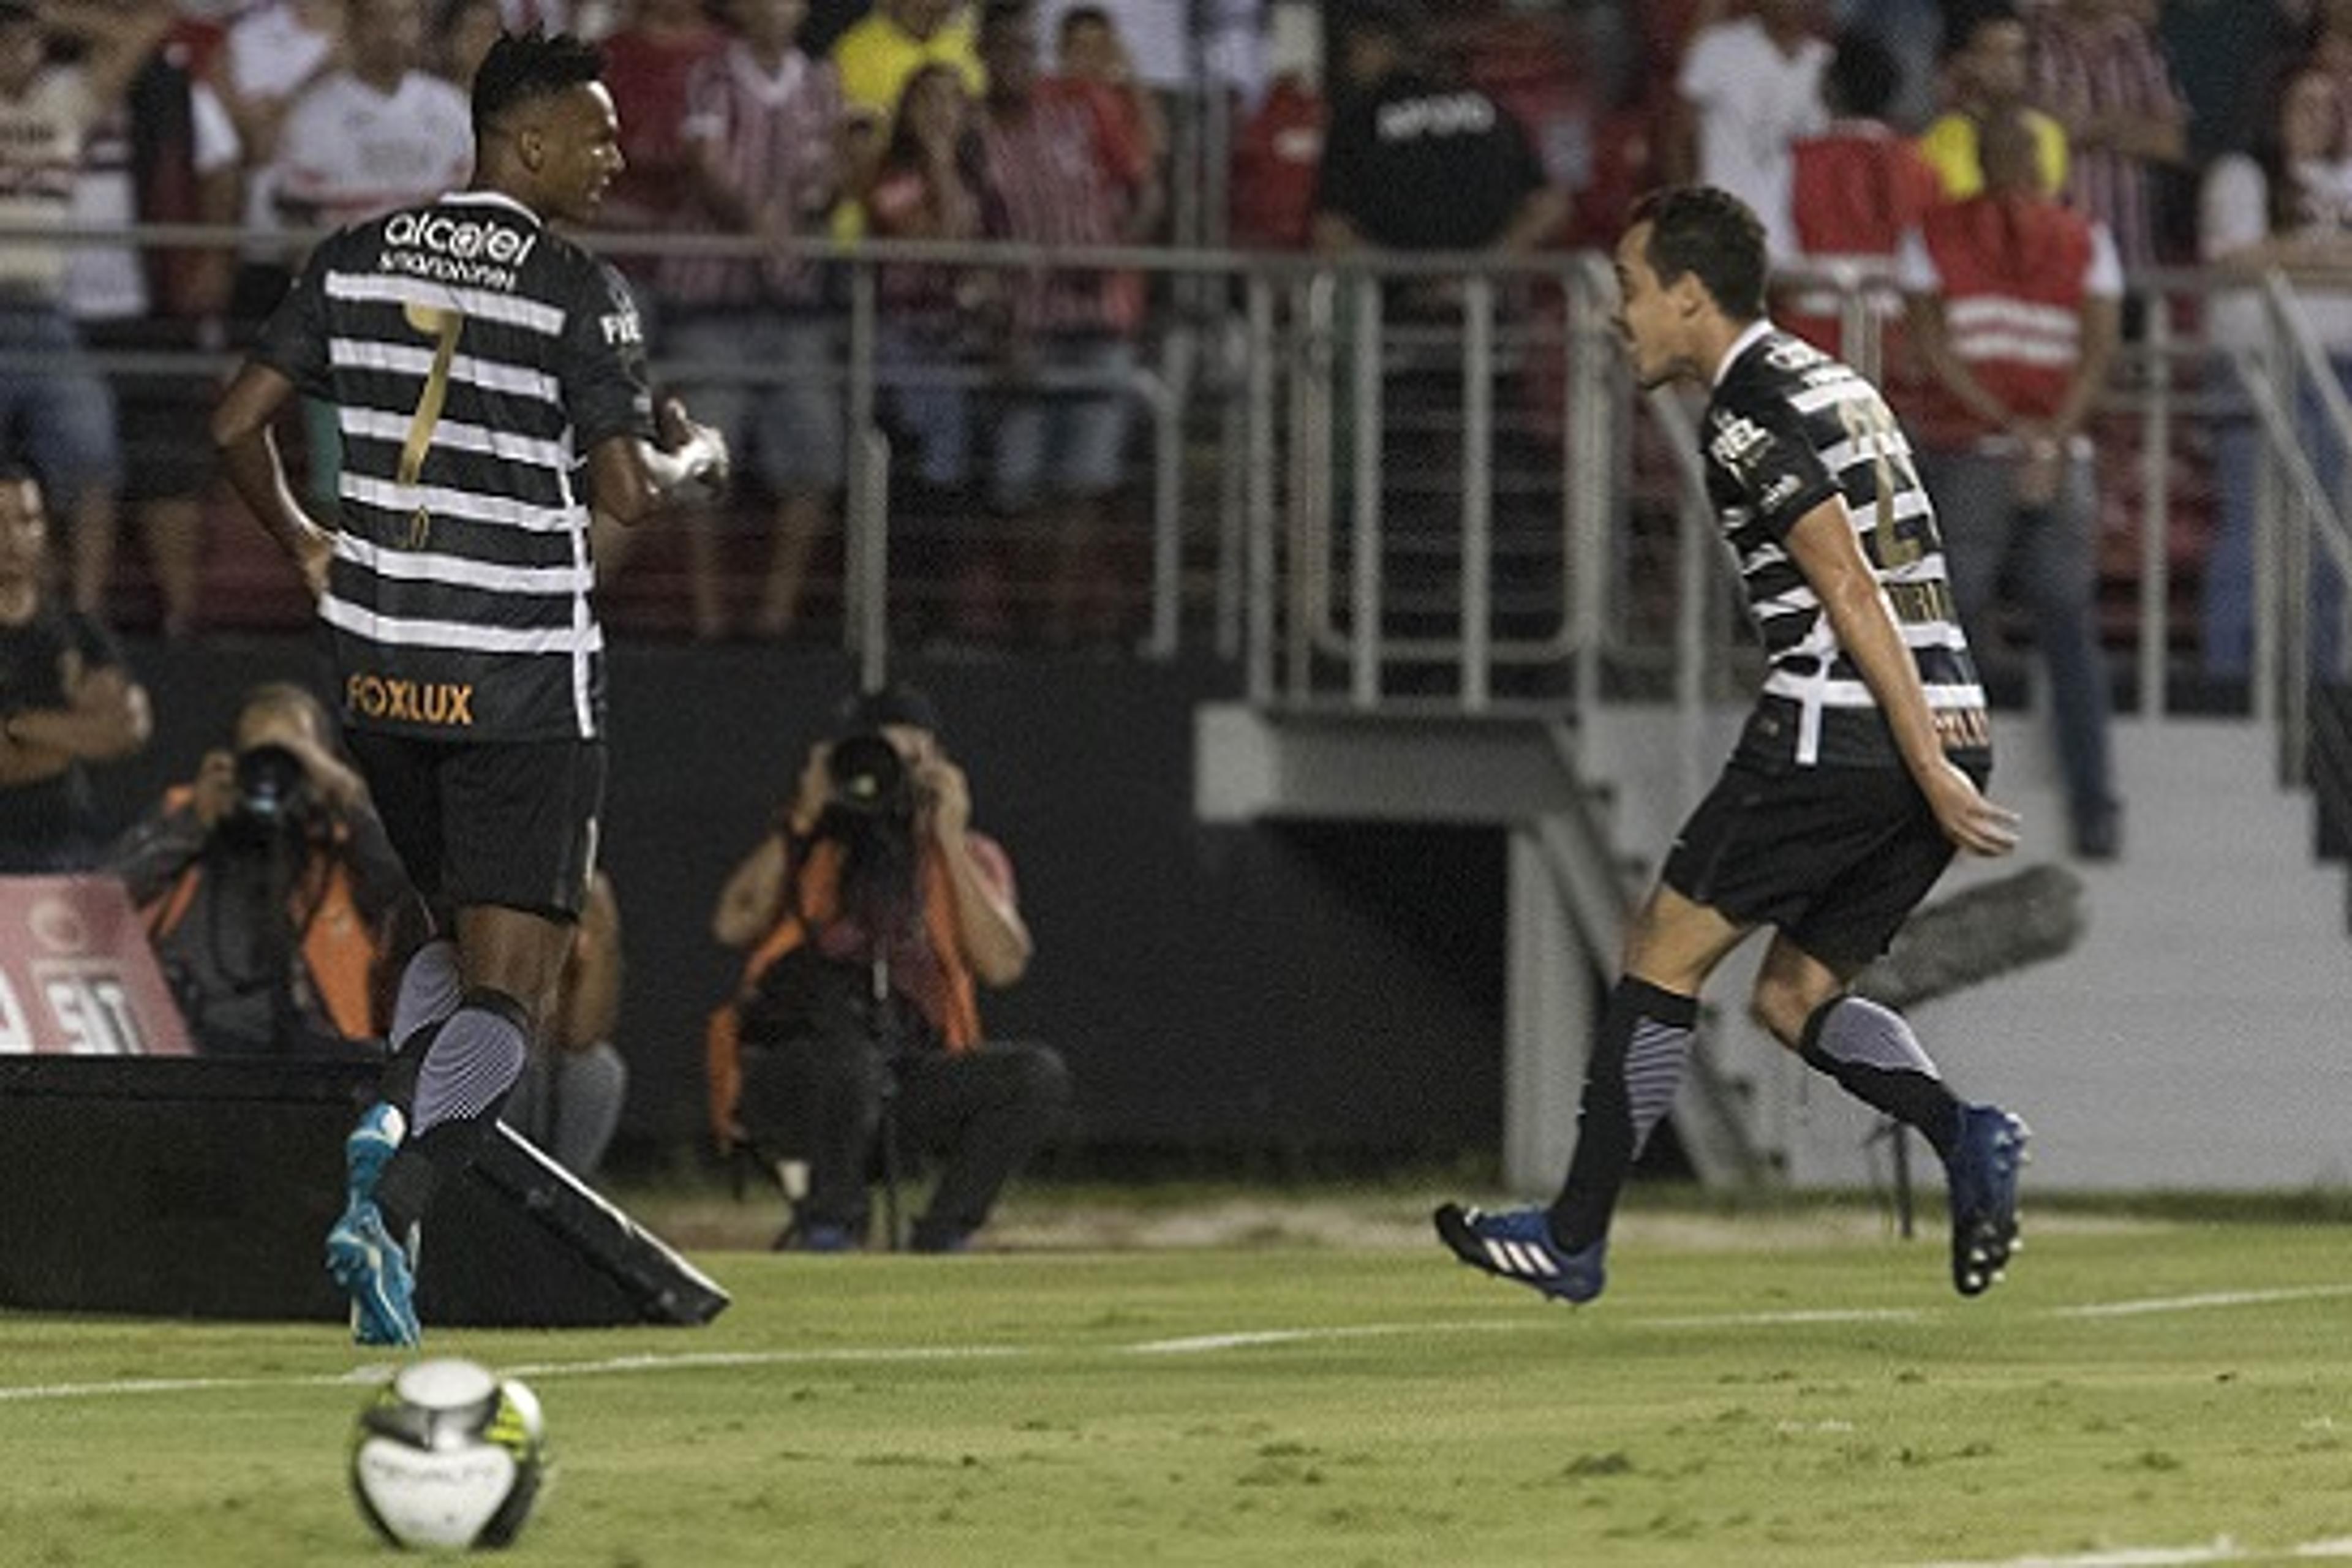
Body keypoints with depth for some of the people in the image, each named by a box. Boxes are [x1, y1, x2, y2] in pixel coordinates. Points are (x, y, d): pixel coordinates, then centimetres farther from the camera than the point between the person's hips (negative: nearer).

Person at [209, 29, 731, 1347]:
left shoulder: (360, 260, 5)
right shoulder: (577, 292, -11)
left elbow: (239, 421, 6)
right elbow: (628, 492, -15)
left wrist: (305, 544, 22)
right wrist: (700, 462, 7)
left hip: (379, 675, 6)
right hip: (524, 682, -6)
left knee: (468, 937, 24)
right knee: (509, 991, -3)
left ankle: (394, 1115, -2)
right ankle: (391, 1211, -23)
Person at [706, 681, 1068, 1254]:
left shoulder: (968, 858, 14)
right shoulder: (810, 846, 11)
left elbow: (1003, 965, -5)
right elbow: (733, 925, -8)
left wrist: (949, 841, -6)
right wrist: (803, 820, -7)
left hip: (909, 1085, 3)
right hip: (785, 1089, -3)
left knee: (1039, 1076, -21)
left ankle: (939, 1241, -12)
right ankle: (830, 1225, -16)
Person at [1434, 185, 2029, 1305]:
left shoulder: (1751, 416, -10)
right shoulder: (1831, 383, 20)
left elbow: (1852, 593, -18)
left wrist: (1932, 771, -21)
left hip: (1835, 738, -9)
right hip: (1946, 725, 9)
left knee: (1665, 955, 2)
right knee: (1793, 998, 14)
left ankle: (1573, 1240, 6)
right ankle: (1966, 1139, -9)